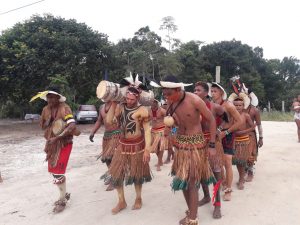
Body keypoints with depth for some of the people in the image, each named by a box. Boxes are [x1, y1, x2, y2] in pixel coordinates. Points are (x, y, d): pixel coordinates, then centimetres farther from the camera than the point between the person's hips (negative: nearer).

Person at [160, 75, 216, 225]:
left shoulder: (194, 100, -22)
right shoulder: (170, 102, -5)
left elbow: (211, 120, -13)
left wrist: (212, 145, -13)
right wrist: (169, 122, -14)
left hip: (195, 143, -6)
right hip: (180, 143, 6)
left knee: (191, 181, 1)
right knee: (183, 180, 13)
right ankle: (191, 211, 32)